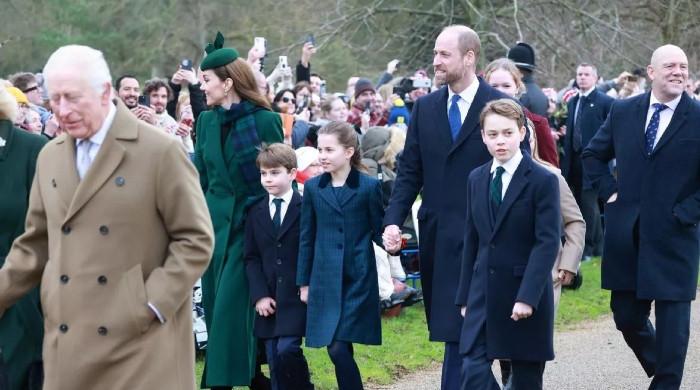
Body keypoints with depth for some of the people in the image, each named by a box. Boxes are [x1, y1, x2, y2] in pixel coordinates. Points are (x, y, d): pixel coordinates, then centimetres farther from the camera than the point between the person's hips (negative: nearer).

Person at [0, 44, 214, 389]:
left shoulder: (160, 151, -5)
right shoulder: (50, 157, 13)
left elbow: (196, 238, -4)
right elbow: (36, 244, 19)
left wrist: (154, 304, -12)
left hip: (142, 341, -5)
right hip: (68, 345, 5)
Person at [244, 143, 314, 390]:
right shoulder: (257, 214, 11)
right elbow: (252, 258, 9)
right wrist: (259, 295, -3)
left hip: (296, 298, -4)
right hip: (268, 301, 4)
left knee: (287, 350, -18)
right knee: (274, 359, 3)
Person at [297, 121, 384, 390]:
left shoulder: (369, 186, -3)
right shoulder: (313, 188, 6)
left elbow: (378, 230, 3)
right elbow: (307, 238, 10)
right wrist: (304, 283, 10)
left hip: (358, 279, -3)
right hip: (325, 281, 3)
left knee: (339, 349, -12)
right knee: (337, 350, 3)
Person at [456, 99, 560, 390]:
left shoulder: (542, 181, -8)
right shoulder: (476, 179, 9)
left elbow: (547, 243, -13)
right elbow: (472, 240, 13)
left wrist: (527, 297, -20)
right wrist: (465, 296, 11)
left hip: (527, 295, -4)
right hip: (483, 292, 4)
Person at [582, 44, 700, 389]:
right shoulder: (623, 112, 5)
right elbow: (593, 154, 18)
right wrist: (609, 190, 6)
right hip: (627, 236, 4)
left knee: (672, 322, 0)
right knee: (627, 316, 11)